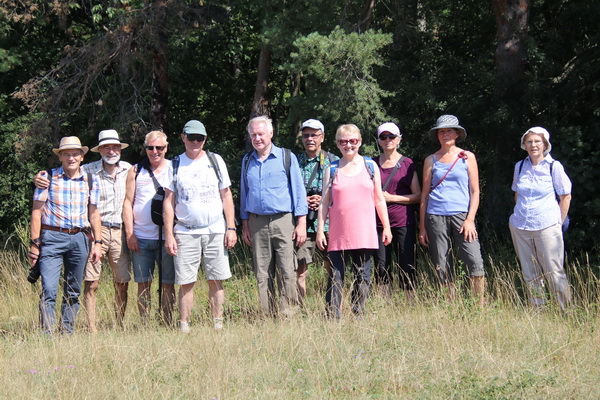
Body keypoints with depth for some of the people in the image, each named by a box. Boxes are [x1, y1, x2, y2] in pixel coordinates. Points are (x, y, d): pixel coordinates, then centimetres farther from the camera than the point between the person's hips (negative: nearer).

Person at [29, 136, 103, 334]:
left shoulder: (90, 181, 10)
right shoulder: (48, 177, 2)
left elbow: (93, 213, 13)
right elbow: (37, 211, 1)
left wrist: (98, 243, 6)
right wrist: (35, 242, -5)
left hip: (79, 238, 3)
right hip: (52, 237, -3)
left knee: (73, 292, 8)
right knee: (49, 290, -12)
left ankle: (67, 332, 17)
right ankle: (47, 334, -12)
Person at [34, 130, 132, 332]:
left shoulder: (128, 170, 7)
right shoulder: (88, 171, -3)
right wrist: (40, 179, -19)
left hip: (119, 231, 3)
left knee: (122, 283, 5)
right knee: (91, 283, -6)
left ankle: (120, 327, 15)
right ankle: (92, 330, -4)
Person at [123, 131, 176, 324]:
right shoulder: (136, 171, 9)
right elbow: (128, 202, 8)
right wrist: (129, 233, -1)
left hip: (167, 237, -1)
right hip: (141, 238, 1)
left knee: (168, 284, 0)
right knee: (143, 284, 2)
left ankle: (167, 324, 7)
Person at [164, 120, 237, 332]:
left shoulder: (215, 161, 9)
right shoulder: (175, 165, 7)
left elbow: (226, 196, 11)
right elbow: (169, 201, 6)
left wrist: (231, 228, 3)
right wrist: (169, 235, -1)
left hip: (215, 231, 1)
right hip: (185, 232, -1)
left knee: (216, 281, 0)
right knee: (186, 282, -4)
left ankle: (218, 325, 5)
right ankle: (184, 327, 0)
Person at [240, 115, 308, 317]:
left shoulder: (286, 157, 3)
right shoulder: (247, 161, 13)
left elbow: (298, 191, 2)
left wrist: (301, 223, -5)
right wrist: (245, 224, 12)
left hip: (283, 221, -3)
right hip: (257, 223, 3)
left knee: (287, 273, -9)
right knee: (262, 275, 3)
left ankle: (289, 315, -7)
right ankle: (267, 317, 6)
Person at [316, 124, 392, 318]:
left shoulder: (370, 166, 9)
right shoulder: (332, 170, 8)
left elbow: (379, 199, 12)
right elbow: (324, 202, 7)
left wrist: (386, 227, 9)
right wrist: (320, 230, 1)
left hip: (364, 234, 1)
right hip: (338, 234, -1)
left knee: (362, 277, 2)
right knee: (336, 277, -5)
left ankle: (359, 315, 10)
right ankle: (333, 317, -4)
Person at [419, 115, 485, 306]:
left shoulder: (467, 158, 9)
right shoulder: (431, 160, 12)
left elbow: (475, 191, 6)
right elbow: (424, 194, 13)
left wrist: (470, 219, -6)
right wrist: (422, 226, 8)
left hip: (461, 214, -2)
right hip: (435, 216, 2)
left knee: (474, 261, -15)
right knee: (442, 267, 0)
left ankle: (480, 308, -11)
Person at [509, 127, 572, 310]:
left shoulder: (554, 167, -3)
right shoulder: (520, 166, 8)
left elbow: (565, 197, 2)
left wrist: (559, 223, -1)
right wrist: (522, 215, 13)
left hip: (547, 226, -4)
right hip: (520, 226, 4)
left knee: (554, 272, -9)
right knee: (530, 274, 8)